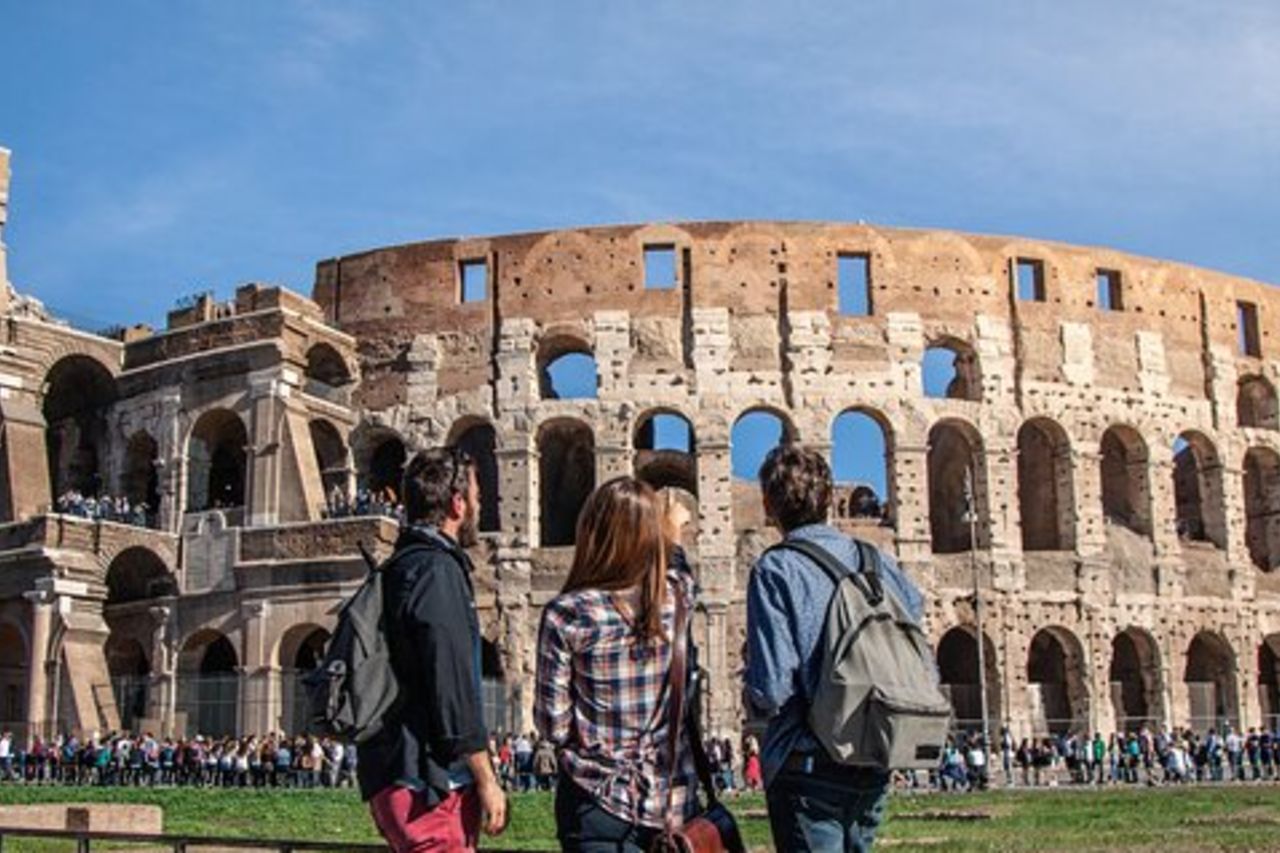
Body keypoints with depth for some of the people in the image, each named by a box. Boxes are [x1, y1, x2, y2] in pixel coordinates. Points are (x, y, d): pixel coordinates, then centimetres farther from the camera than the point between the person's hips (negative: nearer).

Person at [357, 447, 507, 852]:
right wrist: (487, 780, -13)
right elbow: (454, 686, -18)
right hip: (429, 785, -10)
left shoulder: (400, 567, 17)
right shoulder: (437, 570, -13)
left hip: (393, 776, 10)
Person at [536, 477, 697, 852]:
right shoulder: (675, 596, -3)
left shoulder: (566, 614, -13)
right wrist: (672, 538, 41)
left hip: (599, 803, -3)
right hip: (672, 801, 4)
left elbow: (553, 724, -10)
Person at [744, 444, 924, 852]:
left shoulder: (775, 569, -12)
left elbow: (771, 690, -18)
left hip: (808, 765, -6)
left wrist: (752, 688, 4)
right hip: (874, 769, 6)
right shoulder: (877, 562, 4)